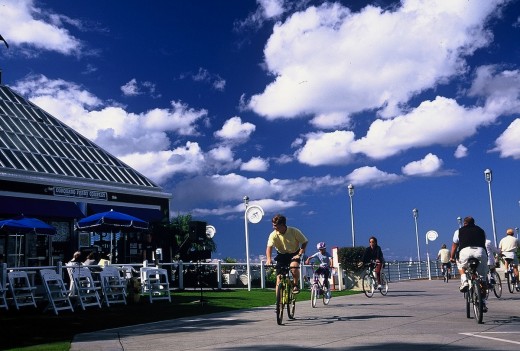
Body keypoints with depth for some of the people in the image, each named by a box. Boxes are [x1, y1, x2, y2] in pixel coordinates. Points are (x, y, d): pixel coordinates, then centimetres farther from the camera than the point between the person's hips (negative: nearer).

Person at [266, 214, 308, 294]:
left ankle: (296, 285, -6)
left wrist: (299, 254, -23)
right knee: (279, 277, -6)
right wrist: (269, 259, -48)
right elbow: (269, 247, -30)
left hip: (294, 254, -2)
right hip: (282, 255, 2)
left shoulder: (294, 231, -21)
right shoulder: (273, 235, -19)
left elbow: (304, 242, -12)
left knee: (294, 266, -33)